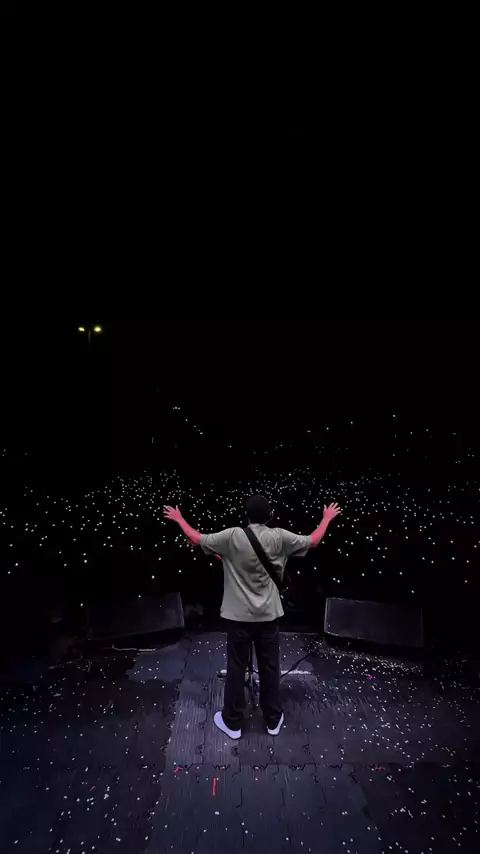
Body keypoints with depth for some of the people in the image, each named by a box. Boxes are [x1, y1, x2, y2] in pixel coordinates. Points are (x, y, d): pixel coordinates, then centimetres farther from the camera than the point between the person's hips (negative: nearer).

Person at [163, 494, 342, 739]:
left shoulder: (232, 536, -15)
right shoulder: (279, 537, -9)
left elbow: (197, 539, -6)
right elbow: (313, 542, 3)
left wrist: (179, 518, 9)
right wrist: (327, 518, 17)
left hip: (239, 615, -2)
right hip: (268, 615, 2)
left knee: (236, 668, 13)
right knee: (270, 667, 17)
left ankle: (232, 722, 29)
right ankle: (273, 720, 33)